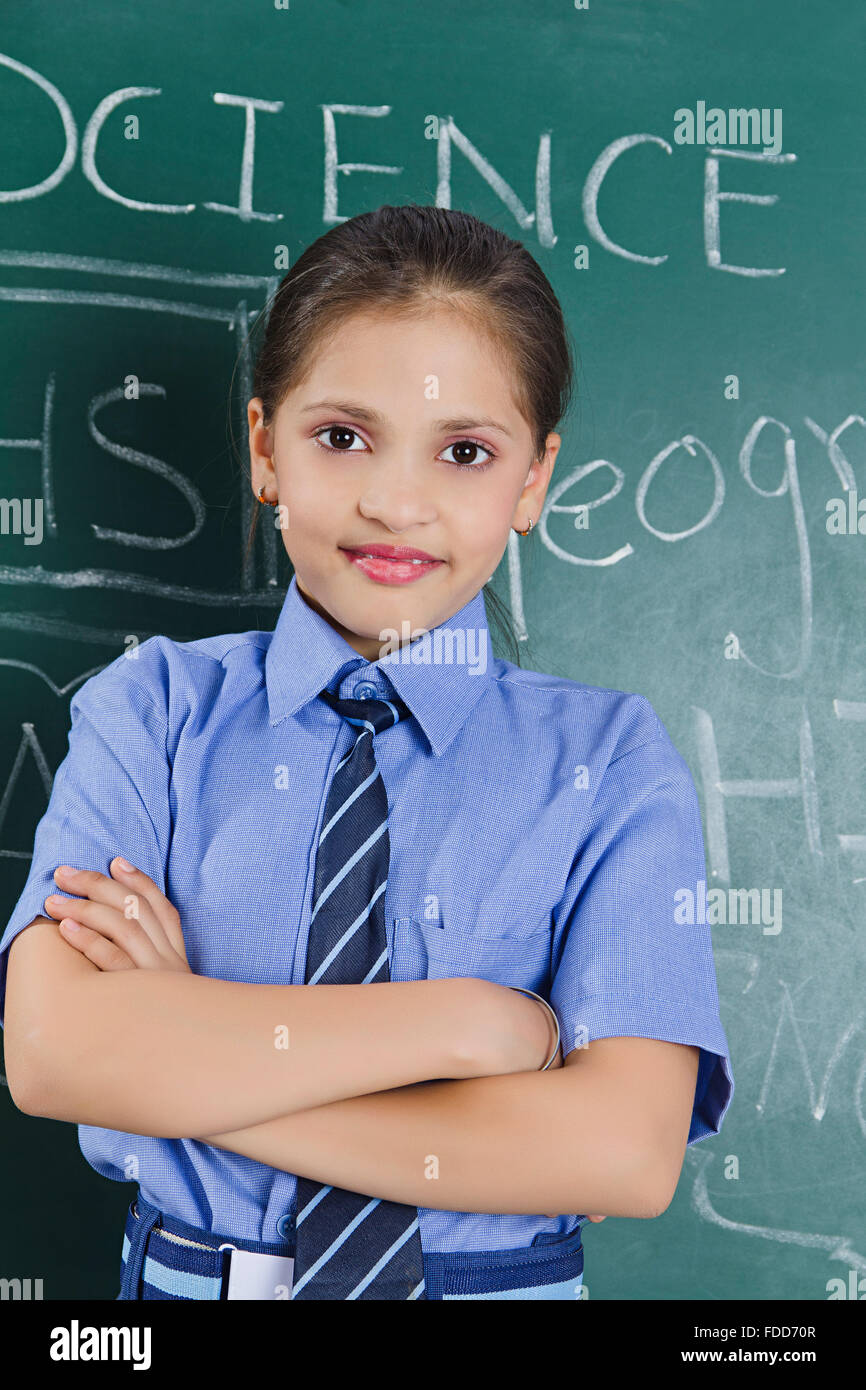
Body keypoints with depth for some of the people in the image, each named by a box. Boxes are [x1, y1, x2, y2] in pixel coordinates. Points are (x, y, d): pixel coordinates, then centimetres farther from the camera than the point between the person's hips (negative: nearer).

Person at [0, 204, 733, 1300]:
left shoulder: (609, 761, -11)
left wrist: (194, 1059, -21)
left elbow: (625, 1150, -21)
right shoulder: (154, 710, -8)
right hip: (185, 1276, 1)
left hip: (503, 1280, 0)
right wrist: (462, 1021, -23)